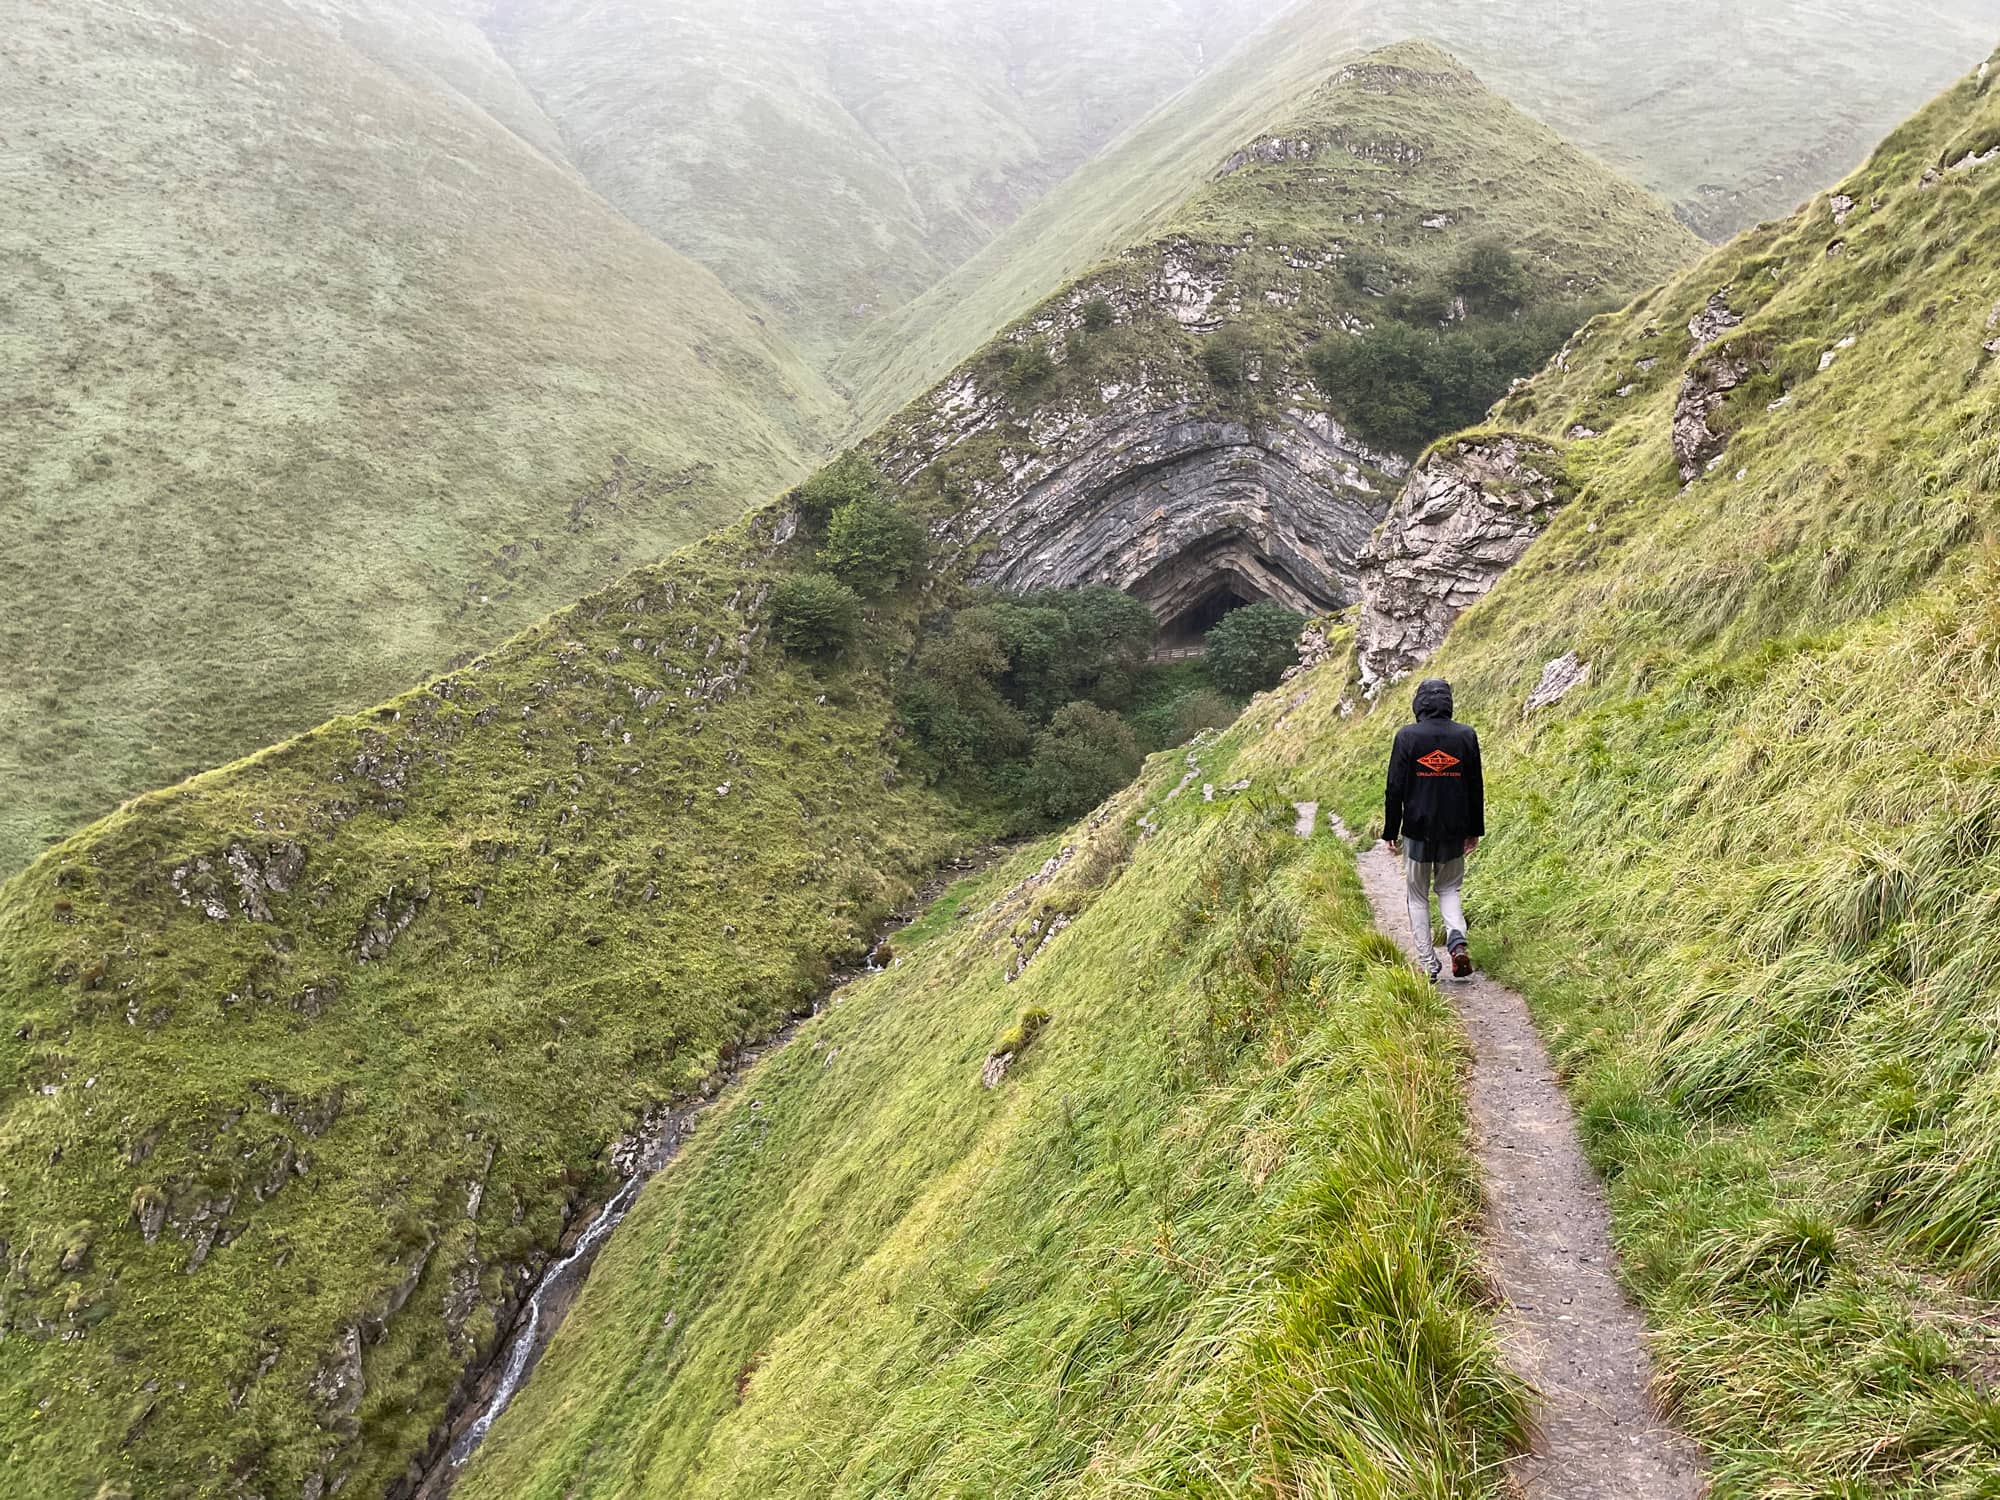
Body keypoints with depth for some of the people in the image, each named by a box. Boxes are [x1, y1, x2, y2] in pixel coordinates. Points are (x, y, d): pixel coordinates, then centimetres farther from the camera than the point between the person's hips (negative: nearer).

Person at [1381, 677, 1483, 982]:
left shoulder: (1407, 736, -9)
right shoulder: (1466, 736, -2)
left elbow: (1395, 788, -7)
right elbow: (1475, 787, 4)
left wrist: (1390, 831, 2)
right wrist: (1475, 830, 14)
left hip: (1417, 831, -2)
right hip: (1455, 831, 2)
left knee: (1418, 896, 10)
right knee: (1449, 888, 19)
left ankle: (1428, 963, 9)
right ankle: (1457, 940, -6)